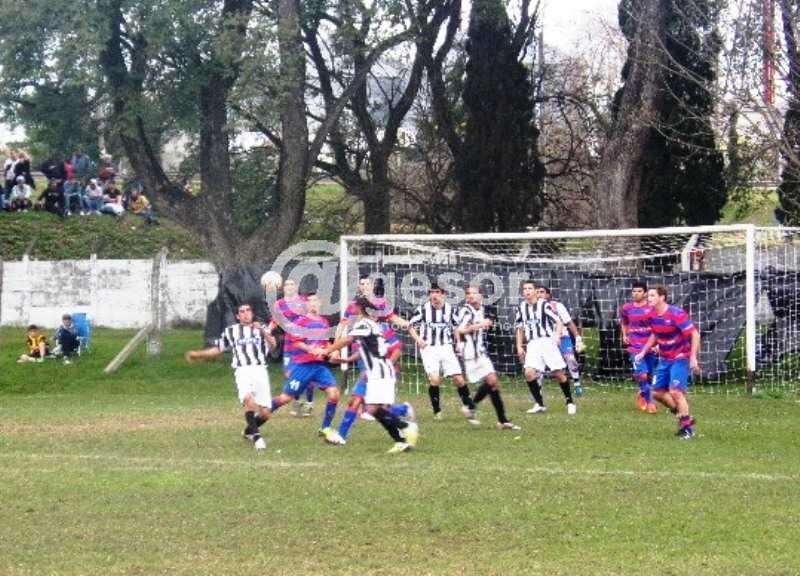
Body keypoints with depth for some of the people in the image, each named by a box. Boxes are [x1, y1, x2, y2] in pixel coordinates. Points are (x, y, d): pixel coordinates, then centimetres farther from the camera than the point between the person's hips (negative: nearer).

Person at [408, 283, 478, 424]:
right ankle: (437, 411, -2)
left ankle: (469, 408, 11)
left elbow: (457, 327, 18)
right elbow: (410, 325, 8)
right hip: (429, 348, -2)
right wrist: (418, 339, -8)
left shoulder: (450, 309, 4)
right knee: (435, 379, -19)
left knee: (459, 379, -6)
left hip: (446, 348, 2)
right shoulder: (423, 309, -2)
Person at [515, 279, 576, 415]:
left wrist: (557, 336, -25)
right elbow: (520, 328, 20)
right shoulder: (521, 307, 8)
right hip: (532, 344, 4)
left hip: (547, 341, -4)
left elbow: (558, 322, -8)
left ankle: (570, 402, 13)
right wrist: (519, 346, 14)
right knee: (529, 372, -15)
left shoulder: (544, 305, -7)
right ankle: (539, 404, -3)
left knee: (558, 373, -4)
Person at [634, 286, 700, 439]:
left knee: (675, 392, -18)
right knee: (657, 392, 6)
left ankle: (687, 428, -4)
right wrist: (643, 352, 14)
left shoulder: (676, 314, -21)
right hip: (664, 360, 8)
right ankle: (684, 416, 23)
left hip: (680, 358, -8)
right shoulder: (652, 315, 2)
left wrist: (693, 358, -25)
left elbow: (695, 334, -20)